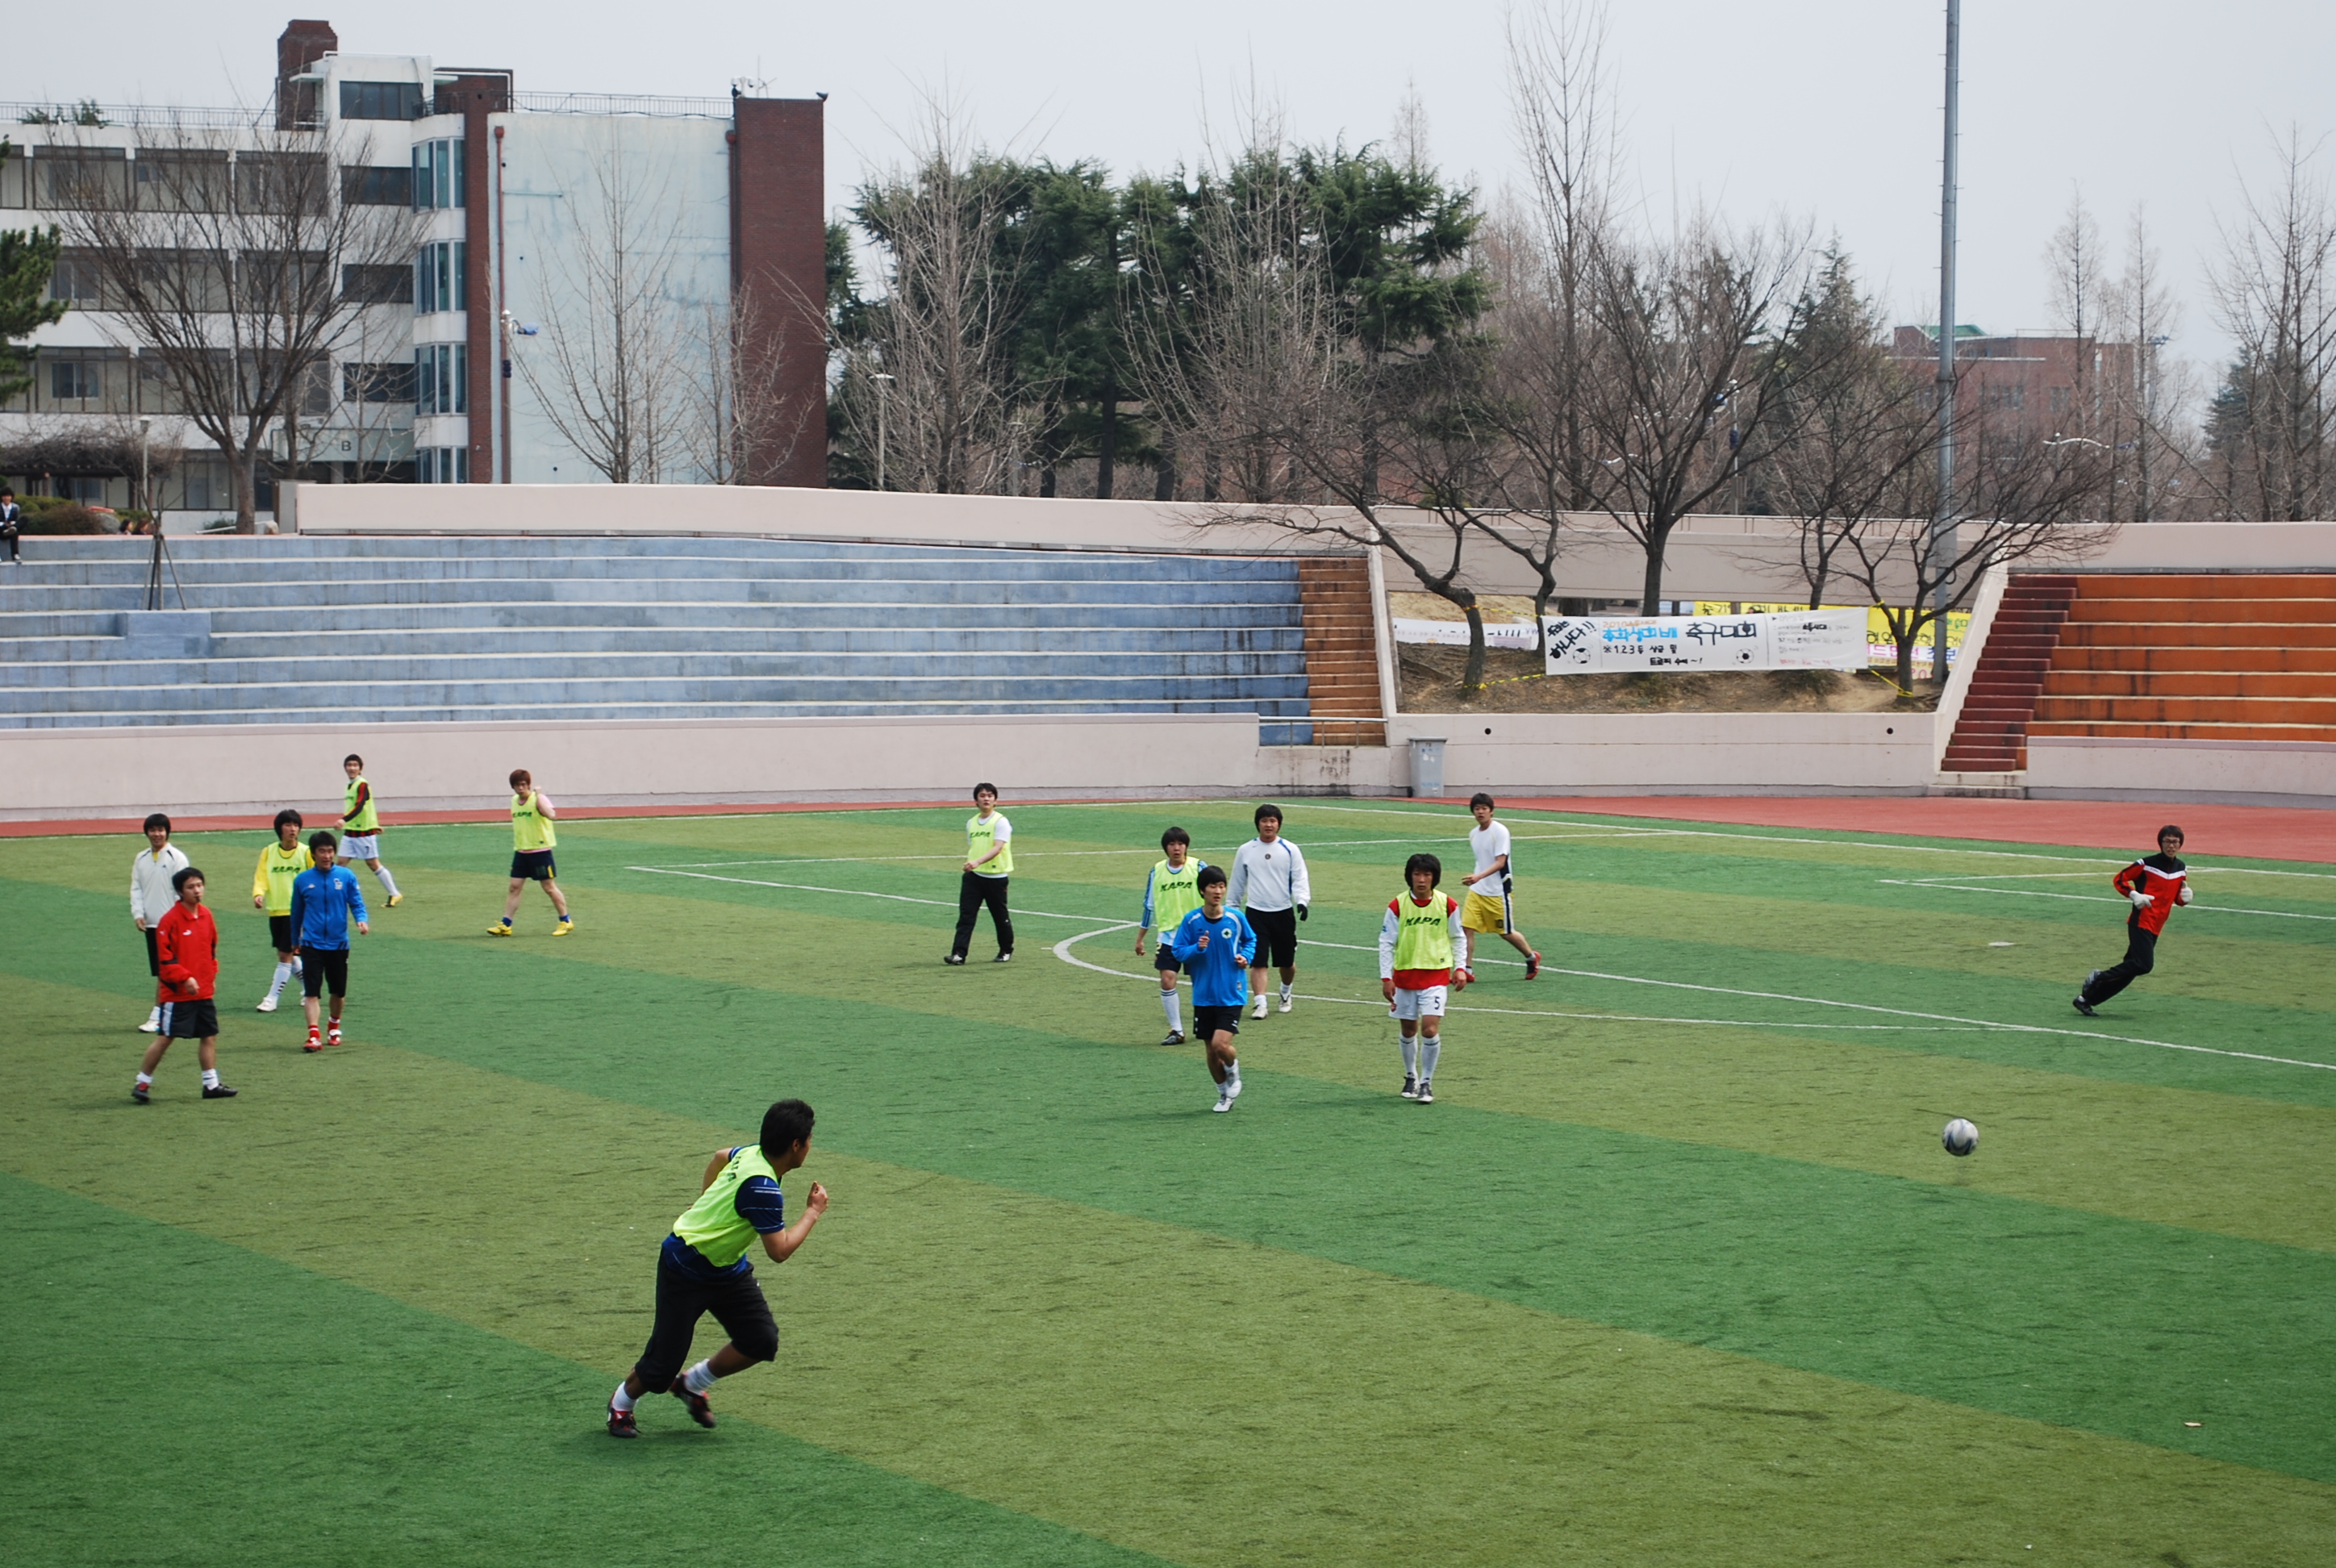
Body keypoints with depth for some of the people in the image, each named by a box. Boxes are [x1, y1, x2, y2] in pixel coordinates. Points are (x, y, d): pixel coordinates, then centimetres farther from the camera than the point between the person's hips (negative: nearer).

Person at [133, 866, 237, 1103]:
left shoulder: (206, 915, 8)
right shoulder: (170, 919, -14)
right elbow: (165, 956, -15)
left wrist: (212, 973, 12)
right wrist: (185, 978, -21)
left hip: (203, 992, 7)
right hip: (177, 993, -7)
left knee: (210, 1035, 8)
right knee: (165, 1038, -5)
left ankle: (211, 1084, 17)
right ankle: (142, 1083, 5)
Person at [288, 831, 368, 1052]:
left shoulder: (346, 876, -1)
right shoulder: (302, 880, 1)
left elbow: (357, 903, 0)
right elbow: (296, 913, 13)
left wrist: (361, 920, -22)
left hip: (338, 943, 1)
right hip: (312, 944, -1)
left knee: (339, 991, 14)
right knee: (311, 992, -13)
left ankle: (334, 1028, 37)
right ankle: (313, 1036, -18)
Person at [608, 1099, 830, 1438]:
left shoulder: (753, 1153, -5)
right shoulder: (762, 1189, -32)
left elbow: (720, 1156, 19)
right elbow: (779, 1251, -26)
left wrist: (706, 1202, 29)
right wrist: (813, 1212, -15)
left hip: (727, 1269, 9)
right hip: (685, 1271, -9)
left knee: (762, 1341, -4)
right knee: (663, 1363, -1)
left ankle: (692, 1384, 19)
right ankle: (621, 1403, 30)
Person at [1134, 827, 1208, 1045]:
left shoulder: (1198, 867, -4)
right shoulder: (1157, 872, 3)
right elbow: (1149, 906, 12)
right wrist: (1140, 939, 15)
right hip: (1168, 935, 2)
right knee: (1167, 980, -9)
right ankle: (1176, 1031, 0)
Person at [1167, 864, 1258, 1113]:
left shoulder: (1236, 918, -5)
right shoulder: (1191, 921, -6)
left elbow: (1251, 940, 14)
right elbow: (1178, 952, -2)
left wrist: (1246, 957, -5)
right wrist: (1197, 948, -21)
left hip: (1231, 996, -2)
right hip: (1204, 996, 2)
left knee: (1221, 1044, -17)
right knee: (1211, 1052, 8)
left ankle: (1233, 1071, 17)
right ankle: (1225, 1094, 31)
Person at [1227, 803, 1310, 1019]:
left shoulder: (1290, 850, 0)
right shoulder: (1245, 851, 4)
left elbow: (1300, 879, -4)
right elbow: (1237, 884, 13)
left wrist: (1302, 901, -22)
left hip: (1283, 913, 0)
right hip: (1255, 913, 0)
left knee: (1287, 962, 12)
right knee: (1258, 962, -10)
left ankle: (1286, 993, 38)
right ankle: (1260, 1003, -11)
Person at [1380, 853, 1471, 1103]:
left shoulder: (1447, 904, -4)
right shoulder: (1397, 906, -6)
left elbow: (1458, 938, 9)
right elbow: (1386, 942, -2)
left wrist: (1460, 968, -1)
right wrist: (1386, 978, -6)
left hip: (1436, 973, -1)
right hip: (1404, 974, 1)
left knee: (1430, 1029, -13)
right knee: (1408, 1031, 10)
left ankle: (1427, 1082, 1)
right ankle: (1411, 1077, 32)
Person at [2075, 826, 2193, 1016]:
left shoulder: (2181, 869, 10)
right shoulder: (2147, 864, -9)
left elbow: (2178, 897, 21)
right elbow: (2119, 879, -3)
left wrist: (2185, 897, -3)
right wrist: (2134, 895, -18)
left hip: (2155, 928, 7)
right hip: (2141, 922, -7)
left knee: (2131, 969, 4)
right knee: (2144, 964, -22)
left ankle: (2086, 998, 10)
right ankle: (2098, 977, -7)